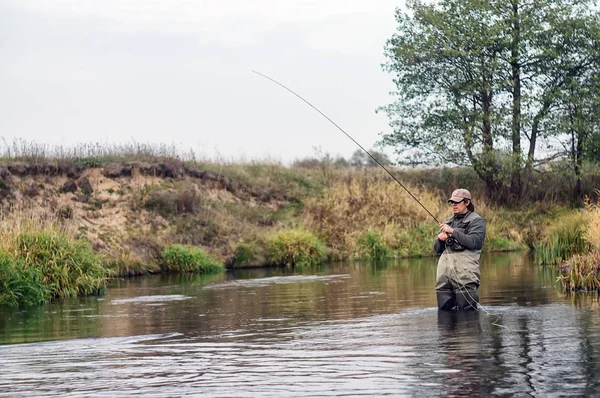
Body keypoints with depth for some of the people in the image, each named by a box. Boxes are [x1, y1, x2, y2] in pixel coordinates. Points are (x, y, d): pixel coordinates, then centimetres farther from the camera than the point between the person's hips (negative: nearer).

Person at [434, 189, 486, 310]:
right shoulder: (448, 222, 25)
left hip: (464, 272, -6)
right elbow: (436, 249, 25)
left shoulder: (476, 220, 6)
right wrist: (440, 239, 3)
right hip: (444, 269, 6)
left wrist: (453, 231, -9)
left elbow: (475, 242, -11)